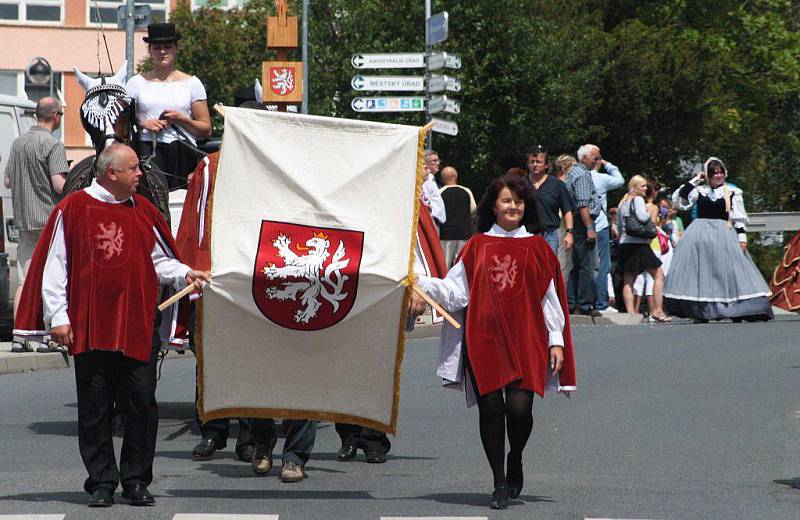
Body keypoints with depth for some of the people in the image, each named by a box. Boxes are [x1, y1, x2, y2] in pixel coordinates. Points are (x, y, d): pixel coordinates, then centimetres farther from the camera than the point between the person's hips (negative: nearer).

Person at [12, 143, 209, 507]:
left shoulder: (143, 211, 11)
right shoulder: (73, 209, -1)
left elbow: (159, 259, 16)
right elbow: (54, 266, -1)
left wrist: (184, 274, -4)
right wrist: (58, 317, -6)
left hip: (137, 327, 3)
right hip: (89, 327, -3)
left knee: (141, 403, -1)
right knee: (95, 408, 2)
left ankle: (136, 480, 10)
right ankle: (102, 482, 10)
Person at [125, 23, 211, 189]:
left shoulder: (191, 83, 13)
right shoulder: (137, 83, 14)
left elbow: (206, 129, 11)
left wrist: (182, 119, -5)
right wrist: (144, 124, -7)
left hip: (183, 151, 0)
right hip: (148, 149, 0)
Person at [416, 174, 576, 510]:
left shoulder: (537, 249, 9)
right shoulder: (477, 246, 9)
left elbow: (551, 297, 9)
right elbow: (455, 291, 6)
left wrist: (556, 341, 5)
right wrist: (420, 282, -7)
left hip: (525, 341, -1)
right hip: (484, 340, 1)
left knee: (519, 407, -14)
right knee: (490, 409, -3)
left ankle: (515, 462, 17)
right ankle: (500, 485, 9)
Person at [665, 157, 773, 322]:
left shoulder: (732, 192, 6)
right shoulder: (699, 191, 11)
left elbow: (739, 217, 4)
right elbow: (678, 201, 5)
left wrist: (742, 236, -5)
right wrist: (694, 181, 5)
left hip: (723, 233, -2)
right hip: (700, 233, 2)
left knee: (729, 270, -7)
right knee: (701, 269, -5)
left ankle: (737, 312, -5)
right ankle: (701, 312, -2)